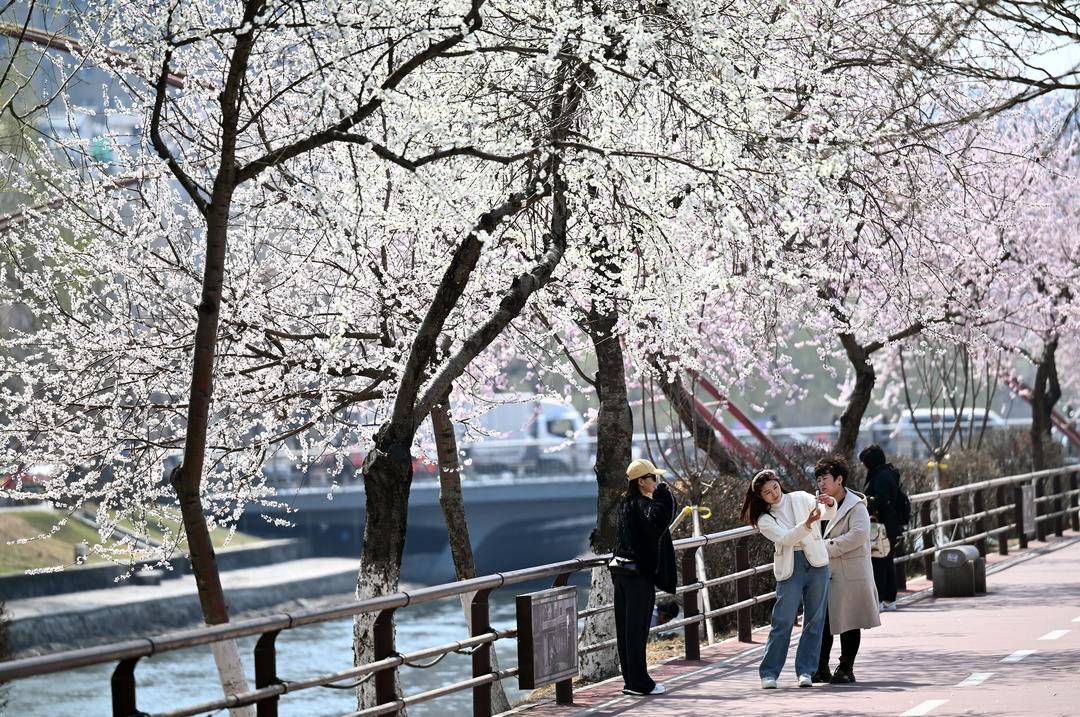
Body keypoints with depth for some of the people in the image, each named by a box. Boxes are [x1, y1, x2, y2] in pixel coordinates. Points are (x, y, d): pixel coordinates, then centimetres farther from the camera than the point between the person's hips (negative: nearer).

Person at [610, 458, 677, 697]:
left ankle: (630, 680, 16)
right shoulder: (642, 505, -15)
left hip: (621, 570, 9)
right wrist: (662, 490, -23)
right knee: (637, 630, -4)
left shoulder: (626, 503, 11)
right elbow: (661, 516, -36)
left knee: (625, 629, 10)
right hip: (640, 573, -9)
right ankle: (639, 683, 0)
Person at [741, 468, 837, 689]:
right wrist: (808, 523, -31)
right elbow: (785, 538, -14)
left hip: (816, 563, 2)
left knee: (814, 620, 2)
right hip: (789, 569, -2)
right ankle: (769, 673, 0)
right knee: (783, 621, -6)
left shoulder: (800, 499, 7)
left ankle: (805, 671, 9)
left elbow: (828, 514, -4)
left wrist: (830, 504, -28)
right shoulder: (764, 519, 2)